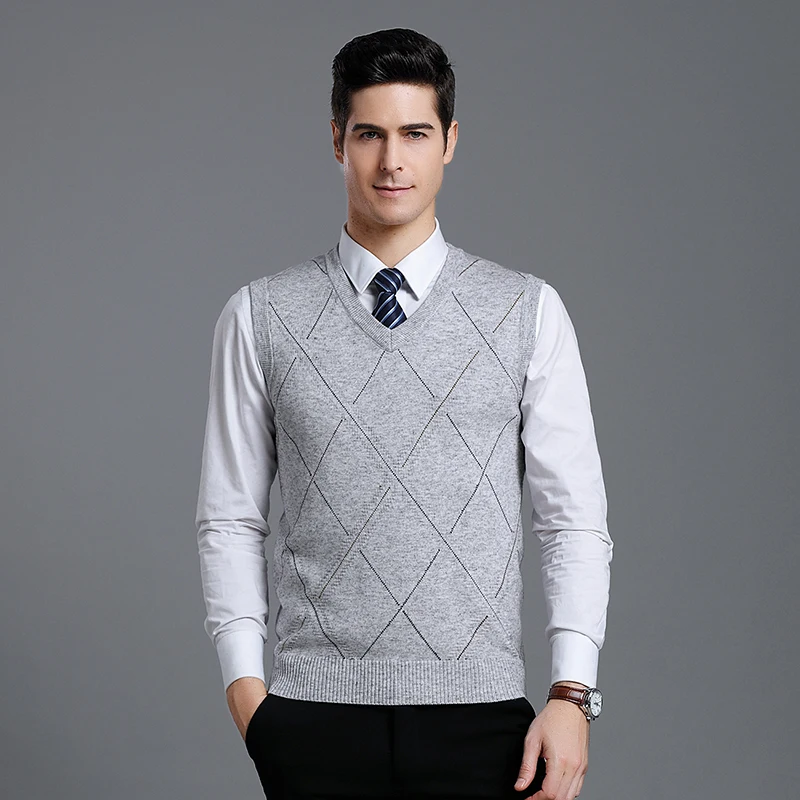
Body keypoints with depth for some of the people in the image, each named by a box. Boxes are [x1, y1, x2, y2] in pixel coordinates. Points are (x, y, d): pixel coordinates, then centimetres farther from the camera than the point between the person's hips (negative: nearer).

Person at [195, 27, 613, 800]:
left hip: (480, 712, 0)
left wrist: (571, 694, -7)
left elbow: (575, 520, 2)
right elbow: (230, 520, 6)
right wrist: (244, 686, -3)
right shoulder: (258, 316, 4)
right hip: (318, 715, 0)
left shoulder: (529, 310, 3)